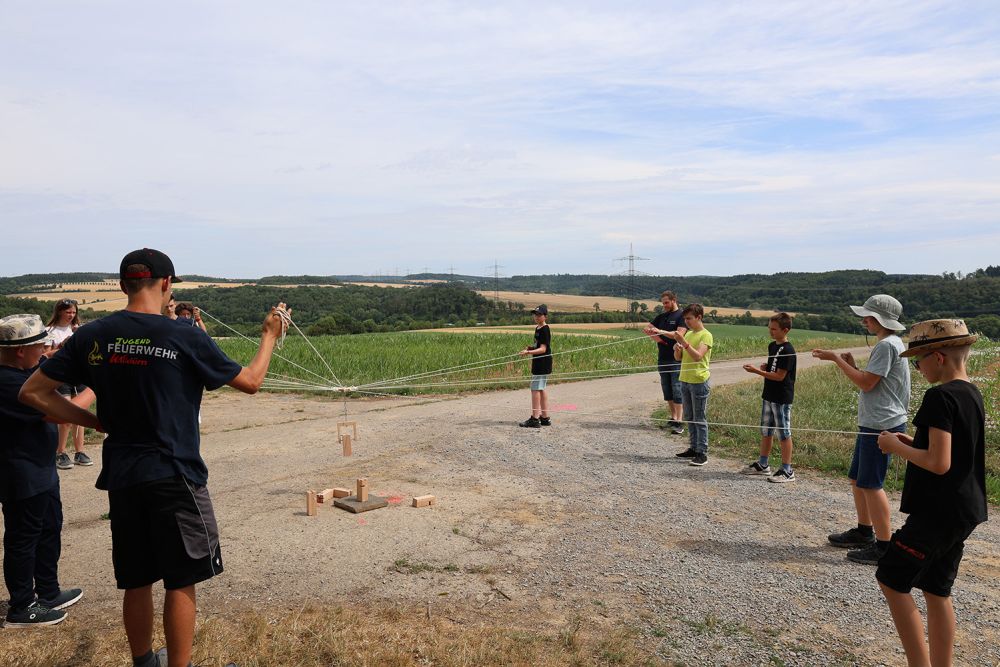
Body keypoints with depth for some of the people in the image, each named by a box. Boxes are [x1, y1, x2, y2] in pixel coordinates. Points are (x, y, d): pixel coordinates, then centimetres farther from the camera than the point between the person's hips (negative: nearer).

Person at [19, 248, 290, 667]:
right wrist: (270, 335, 12)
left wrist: (97, 423, 7)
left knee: (136, 581, 18)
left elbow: (33, 393, 4)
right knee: (180, 583, 7)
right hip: (175, 475, -5)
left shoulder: (92, 336, 0)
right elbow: (251, 382, -2)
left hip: (121, 476, 5)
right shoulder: (185, 339, -13)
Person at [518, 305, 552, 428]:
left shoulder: (545, 330, -15)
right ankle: (545, 418, 20)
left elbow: (543, 349, -21)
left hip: (543, 363, -10)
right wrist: (530, 347, 6)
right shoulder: (538, 329, 14)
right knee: (541, 390, 13)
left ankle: (535, 419, -7)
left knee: (536, 389, -9)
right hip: (539, 363, 10)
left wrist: (528, 352, -31)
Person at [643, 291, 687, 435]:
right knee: (667, 390, 11)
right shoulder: (661, 317, 15)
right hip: (662, 359, 7)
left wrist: (661, 331, -25)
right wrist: (652, 334, -10)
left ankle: (679, 422, -7)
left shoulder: (681, 316, -5)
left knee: (677, 390, -8)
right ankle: (673, 417, 21)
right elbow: (648, 328, 12)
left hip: (677, 359, -7)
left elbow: (679, 334, -18)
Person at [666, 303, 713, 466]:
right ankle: (694, 448, 24)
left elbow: (698, 356, -23)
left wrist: (684, 342, -29)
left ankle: (702, 453, 1)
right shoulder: (687, 334, 12)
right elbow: (678, 358, 12)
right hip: (685, 380, 8)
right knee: (689, 418, 14)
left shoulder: (706, 335, -10)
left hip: (699, 381, -8)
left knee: (700, 419, -3)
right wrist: (676, 349, -8)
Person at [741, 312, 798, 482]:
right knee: (766, 431, 16)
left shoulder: (788, 351, -18)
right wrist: (765, 366, 1)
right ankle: (763, 465, 28)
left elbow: (780, 376, -21)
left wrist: (757, 371, -22)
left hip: (782, 399, -9)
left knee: (783, 433, -1)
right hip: (768, 395, 9)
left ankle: (787, 471, 7)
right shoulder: (772, 346, 9)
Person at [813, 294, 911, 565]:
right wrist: (851, 364, 6)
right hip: (873, 424, 11)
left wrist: (837, 359, -13)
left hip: (882, 426, -11)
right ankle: (864, 533, 31)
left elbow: (867, 383, -19)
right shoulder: (886, 344, 16)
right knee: (857, 479, 18)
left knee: (870, 484, -6)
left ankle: (884, 546, 2)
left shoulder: (887, 345, -16)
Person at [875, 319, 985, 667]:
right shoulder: (973, 394, 9)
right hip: (964, 511, 9)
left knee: (891, 580, 2)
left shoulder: (941, 396, -20)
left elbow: (938, 463, -25)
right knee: (937, 591, 16)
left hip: (937, 513, -9)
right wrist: (912, 443, 10)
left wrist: (896, 447, -12)